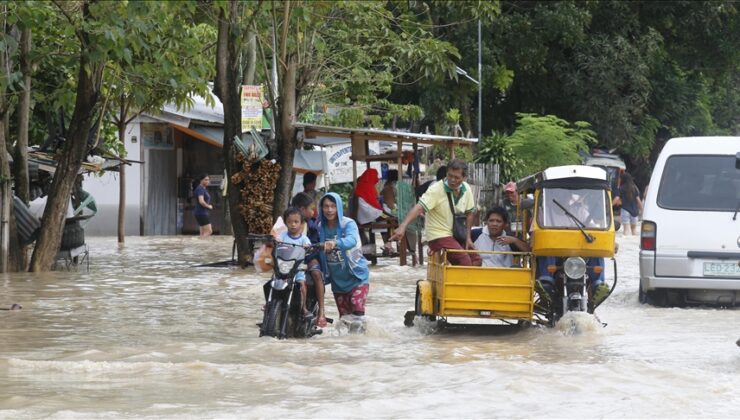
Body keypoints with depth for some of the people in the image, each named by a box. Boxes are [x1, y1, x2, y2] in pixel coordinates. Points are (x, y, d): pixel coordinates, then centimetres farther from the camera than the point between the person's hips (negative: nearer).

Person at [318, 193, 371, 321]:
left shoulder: (348, 224, -14)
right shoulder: (320, 227, 0)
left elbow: (352, 240, -36)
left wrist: (335, 243, -54)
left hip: (356, 276, -5)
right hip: (337, 280, 5)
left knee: (357, 310, -20)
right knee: (344, 316, 13)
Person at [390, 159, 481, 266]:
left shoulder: (466, 189, 1)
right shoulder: (436, 189, -18)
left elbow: (470, 213, 14)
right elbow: (419, 208, -30)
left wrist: (468, 237, 9)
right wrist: (403, 226, -44)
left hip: (456, 236, 7)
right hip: (439, 236, -7)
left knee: (476, 260, 2)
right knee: (465, 262, -22)